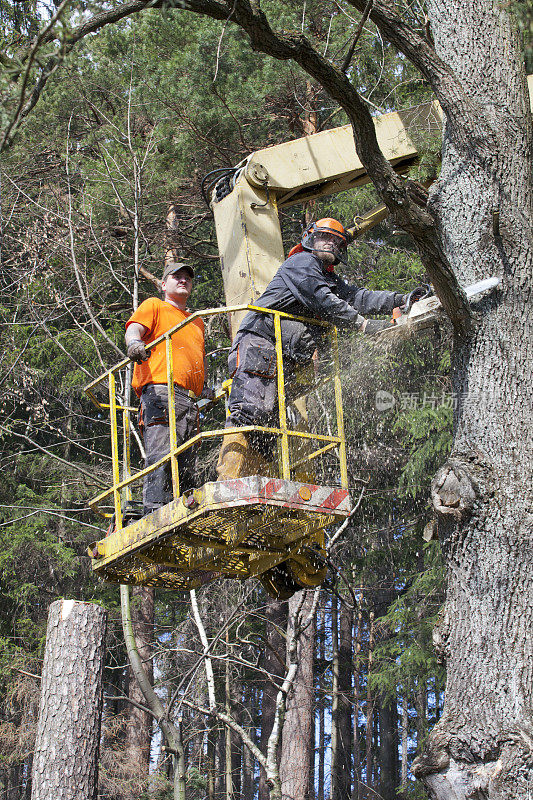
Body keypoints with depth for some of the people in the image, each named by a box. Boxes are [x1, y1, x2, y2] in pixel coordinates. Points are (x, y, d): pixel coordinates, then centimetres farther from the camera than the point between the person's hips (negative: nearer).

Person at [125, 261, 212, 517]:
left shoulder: (197, 322, 35)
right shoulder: (154, 306, 16)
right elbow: (134, 328, -3)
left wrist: (204, 387, 23)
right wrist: (134, 343, -26)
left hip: (190, 401, 7)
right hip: (161, 390, -7)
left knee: (186, 467, -2)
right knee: (161, 457, -21)